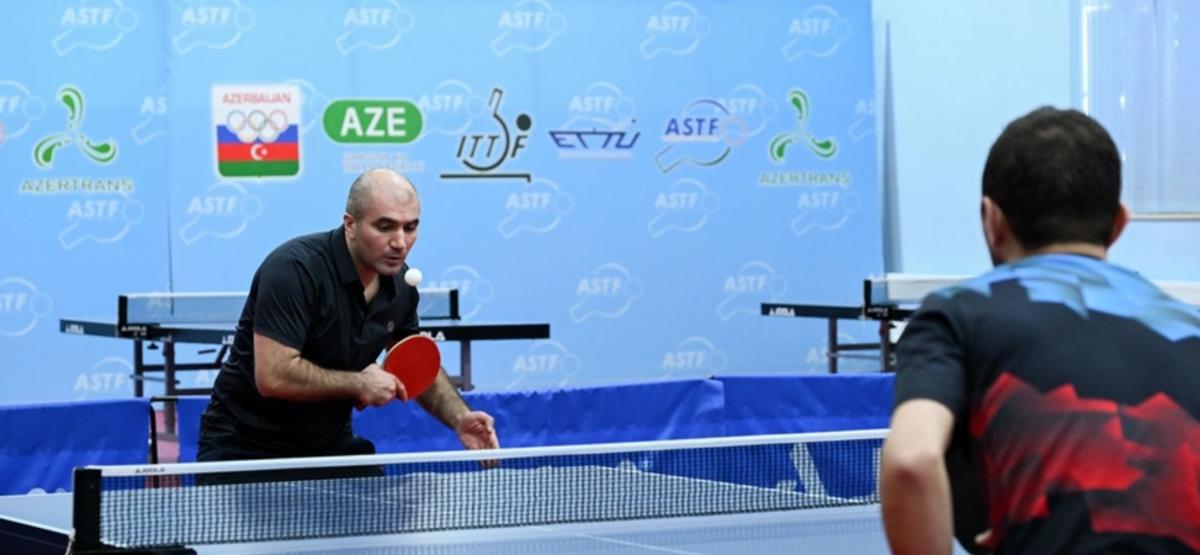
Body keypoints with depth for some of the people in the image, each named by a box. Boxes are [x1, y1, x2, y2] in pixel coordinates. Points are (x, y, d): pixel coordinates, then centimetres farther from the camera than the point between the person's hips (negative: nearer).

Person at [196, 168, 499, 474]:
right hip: (245, 447, -6)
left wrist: (460, 418, -4)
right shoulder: (294, 268, -24)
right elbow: (272, 376, -31)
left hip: (331, 446, 6)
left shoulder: (399, 283, -1)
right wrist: (360, 383, -20)